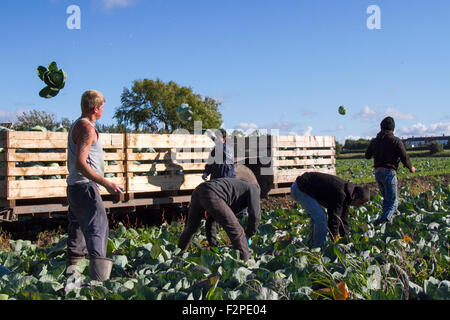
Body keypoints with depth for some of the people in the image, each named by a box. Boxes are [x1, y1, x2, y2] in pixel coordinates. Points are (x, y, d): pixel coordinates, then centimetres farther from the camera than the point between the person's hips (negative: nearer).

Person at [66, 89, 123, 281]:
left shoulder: (76, 126, 17)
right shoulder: (87, 128, -14)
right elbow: (80, 164, -23)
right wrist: (106, 183, -25)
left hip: (74, 187, 11)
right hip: (85, 187, -11)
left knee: (78, 231, 17)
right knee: (98, 228, -16)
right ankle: (99, 276, -24)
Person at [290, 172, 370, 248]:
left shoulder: (346, 193, 7)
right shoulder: (340, 193, -24)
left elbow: (343, 216, 15)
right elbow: (334, 216, -20)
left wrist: (345, 236, 15)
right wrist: (334, 237, -10)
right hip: (299, 189, -11)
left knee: (317, 217, 18)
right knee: (321, 217, -13)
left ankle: (311, 244, 26)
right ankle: (318, 247, -4)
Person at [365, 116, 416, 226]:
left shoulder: (374, 141, 10)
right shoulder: (396, 141, -6)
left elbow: (367, 156, 22)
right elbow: (404, 157, -5)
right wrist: (411, 168, 14)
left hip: (377, 172, 6)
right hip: (389, 172, -6)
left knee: (386, 198, 22)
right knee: (393, 201, -6)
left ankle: (387, 218, 26)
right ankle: (385, 219, -26)